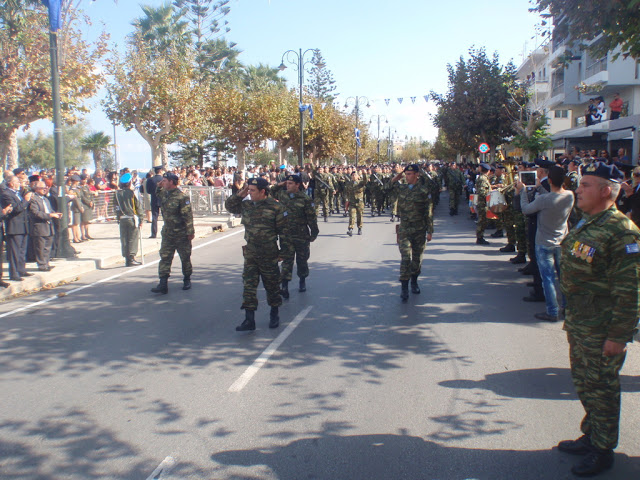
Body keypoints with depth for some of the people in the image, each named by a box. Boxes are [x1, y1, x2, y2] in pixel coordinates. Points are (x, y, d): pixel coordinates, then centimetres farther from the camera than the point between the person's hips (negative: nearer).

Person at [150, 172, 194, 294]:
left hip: (181, 234, -6)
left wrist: (190, 232, -19)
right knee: (165, 258, 0)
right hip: (167, 233, 6)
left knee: (185, 258, 9)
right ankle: (163, 284, -2)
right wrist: (158, 187, 10)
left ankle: (187, 280, 25)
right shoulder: (163, 194, 6)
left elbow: (188, 216, -18)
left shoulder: (181, 197, -16)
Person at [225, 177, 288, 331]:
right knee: (248, 286, -1)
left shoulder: (276, 208, -9)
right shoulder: (246, 206, 6)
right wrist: (239, 195, 3)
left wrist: (283, 251, -7)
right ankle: (249, 320, 2)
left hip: (269, 255, -4)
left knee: (272, 285, 10)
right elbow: (229, 206, 19)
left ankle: (274, 314, 28)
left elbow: (283, 231, -6)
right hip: (250, 254, 4)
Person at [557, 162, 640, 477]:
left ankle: (602, 450, 22)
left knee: (601, 388, 6)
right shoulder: (585, 224, 9)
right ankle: (591, 436, 38)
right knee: (584, 383, 20)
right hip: (578, 323, 9)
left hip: (601, 330, -9)